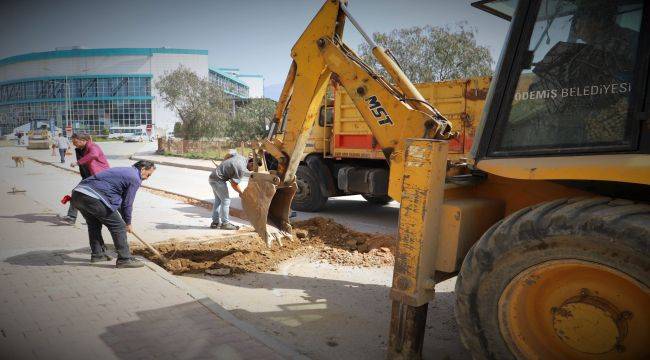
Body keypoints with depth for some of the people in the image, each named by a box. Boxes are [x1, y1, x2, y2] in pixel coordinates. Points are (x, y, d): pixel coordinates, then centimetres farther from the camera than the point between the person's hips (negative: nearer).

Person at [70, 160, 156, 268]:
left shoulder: (123, 171, 28)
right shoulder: (135, 178, -1)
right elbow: (127, 203, 1)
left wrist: (125, 220, 41)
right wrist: (128, 223, 16)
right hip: (93, 198, -10)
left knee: (94, 224, 28)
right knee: (118, 226, 0)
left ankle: (97, 254, 37)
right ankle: (124, 259, 4)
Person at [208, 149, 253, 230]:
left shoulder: (240, 157, 2)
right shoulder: (242, 169, -21)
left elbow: (230, 152, 19)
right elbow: (234, 184, -18)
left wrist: (223, 164, 24)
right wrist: (241, 193, -2)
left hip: (213, 176, 10)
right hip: (218, 179, -10)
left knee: (218, 200, 15)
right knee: (226, 200, -4)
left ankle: (215, 222, 21)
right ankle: (225, 223, 1)